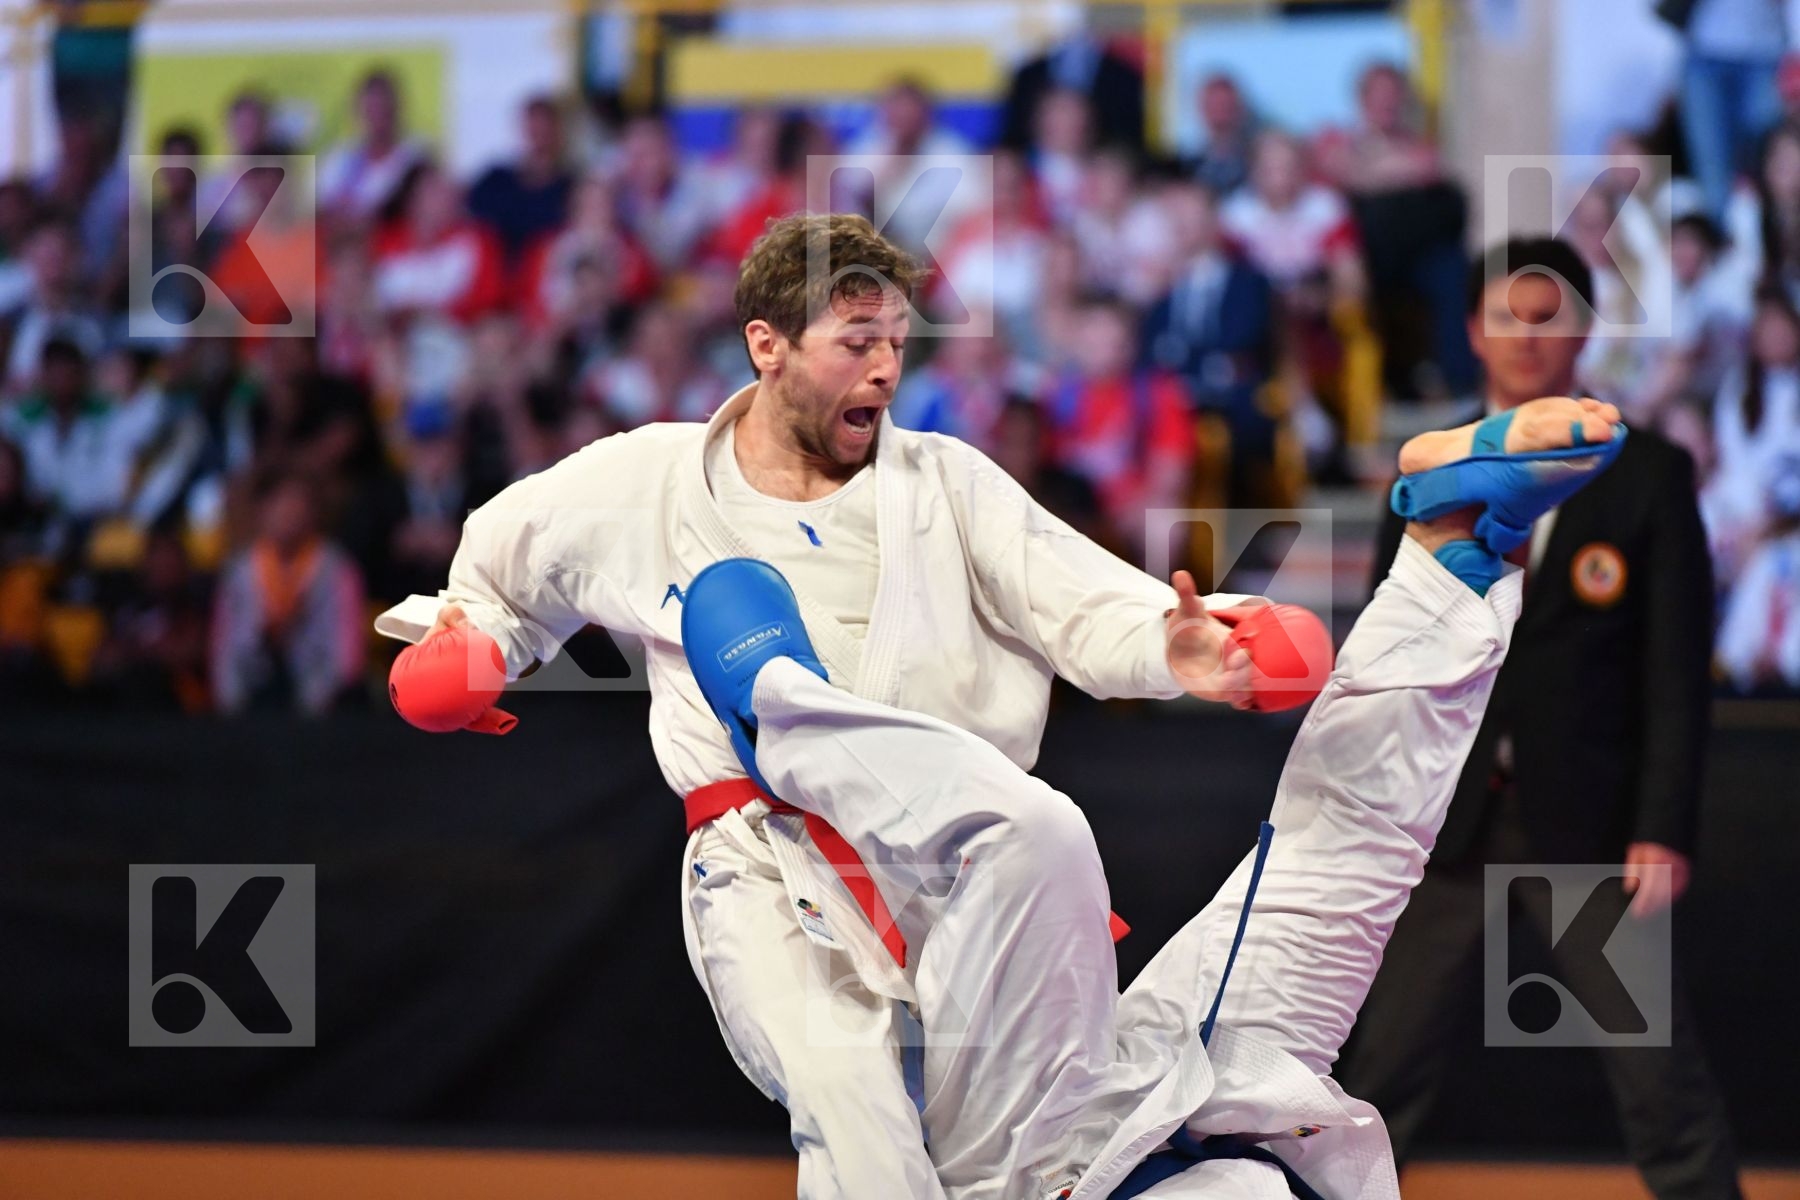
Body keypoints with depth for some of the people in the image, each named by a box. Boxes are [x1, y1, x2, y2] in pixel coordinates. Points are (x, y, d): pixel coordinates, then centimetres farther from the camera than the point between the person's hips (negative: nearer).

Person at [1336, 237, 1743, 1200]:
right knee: (1380, 1078, 5)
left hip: (1591, 825, -2)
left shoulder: (1647, 476, 0)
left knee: (1662, 1085, -2)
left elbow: (1678, 668, -4)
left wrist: (1665, 830, -12)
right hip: (1448, 824, 2)